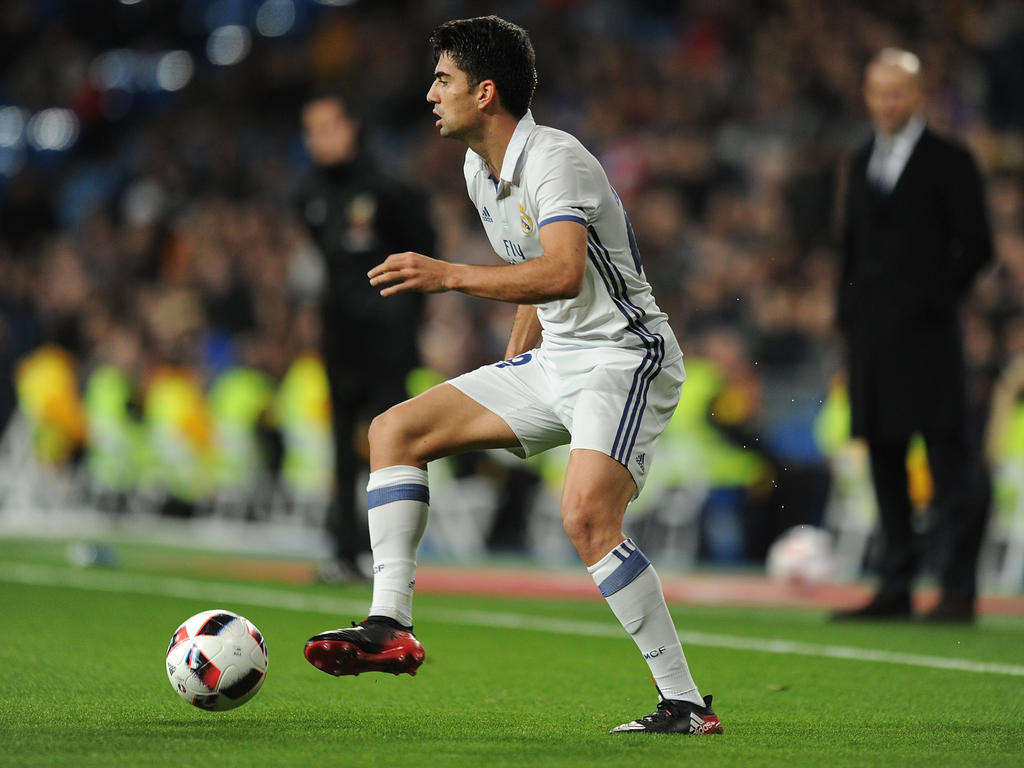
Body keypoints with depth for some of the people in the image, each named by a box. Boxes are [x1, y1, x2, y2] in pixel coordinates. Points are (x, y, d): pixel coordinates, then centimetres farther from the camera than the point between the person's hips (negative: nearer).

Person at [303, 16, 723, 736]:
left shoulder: (556, 160, -20)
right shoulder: (479, 171, 10)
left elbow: (563, 274, -35)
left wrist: (449, 276, -39)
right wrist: (510, 371, 25)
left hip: (625, 358, -10)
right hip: (552, 362, 10)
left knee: (586, 513, -30)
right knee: (395, 431, 4)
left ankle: (686, 704, -22)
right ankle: (390, 626, -1)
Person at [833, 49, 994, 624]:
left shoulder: (949, 161, -2)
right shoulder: (863, 163, 17)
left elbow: (977, 246, -4)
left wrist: (938, 298, -10)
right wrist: (849, 315, 12)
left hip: (927, 335, -6)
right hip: (872, 334, 7)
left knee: (949, 462, -6)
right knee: (885, 463, 8)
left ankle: (959, 591, -6)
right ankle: (896, 587, 13)